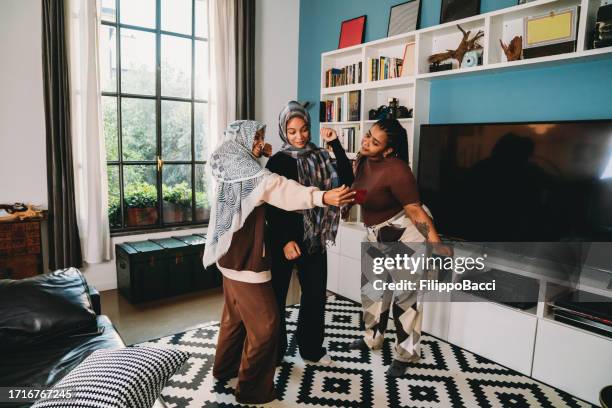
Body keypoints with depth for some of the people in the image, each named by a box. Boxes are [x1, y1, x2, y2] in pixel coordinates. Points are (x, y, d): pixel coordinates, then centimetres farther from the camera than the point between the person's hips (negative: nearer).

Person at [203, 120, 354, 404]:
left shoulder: (233, 169, 9)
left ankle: (224, 368, 40)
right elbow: (283, 190, -37)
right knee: (264, 326, 0)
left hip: (231, 256, 10)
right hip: (246, 261, -10)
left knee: (235, 317, 24)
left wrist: (261, 154, 14)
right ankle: (250, 389, 13)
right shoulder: (249, 173, -20)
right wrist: (324, 197, -50)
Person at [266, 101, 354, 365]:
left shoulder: (320, 157, 5)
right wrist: (284, 240, -19)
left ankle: (311, 348, 33)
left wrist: (335, 144, -11)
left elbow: (346, 180, -8)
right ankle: (274, 352, 25)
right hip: (285, 239, -4)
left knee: (315, 294, 14)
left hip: (315, 239, 5)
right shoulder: (278, 161, -7)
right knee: (277, 296, 6)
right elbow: (271, 205, -10)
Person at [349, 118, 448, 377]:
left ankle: (405, 355, 21)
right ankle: (372, 339, 41)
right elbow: (353, 188, 15)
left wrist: (436, 244, -28)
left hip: (404, 234, -8)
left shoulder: (396, 170, -29)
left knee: (404, 295, 2)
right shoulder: (362, 161, -4)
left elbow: (415, 210, -27)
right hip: (377, 235, 9)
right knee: (372, 287, 18)